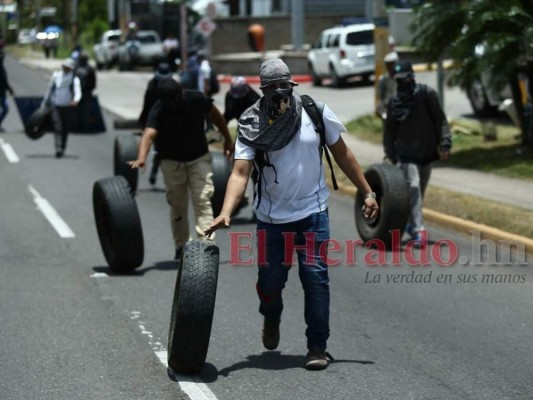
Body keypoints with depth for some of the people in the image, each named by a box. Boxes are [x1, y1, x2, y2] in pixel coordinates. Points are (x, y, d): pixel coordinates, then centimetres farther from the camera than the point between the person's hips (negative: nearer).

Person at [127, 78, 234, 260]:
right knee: (178, 206, 6)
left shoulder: (196, 100, -18)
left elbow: (215, 115, 1)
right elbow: (149, 134, -44)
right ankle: (181, 246, 21)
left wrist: (227, 139, 10)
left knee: (202, 201, -11)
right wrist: (141, 158, -62)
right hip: (172, 161, 0)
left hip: (199, 158, 0)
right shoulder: (158, 112, -25)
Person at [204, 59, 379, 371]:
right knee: (270, 279, 9)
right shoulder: (252, 126, -8)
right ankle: (271, 319, 43)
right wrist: (226, 213, -33)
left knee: (315, 277, -8)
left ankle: (318, 346, 4)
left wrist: (368, 192, 4)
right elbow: (241, 172, -18)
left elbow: (342, 154, 4)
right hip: (271, 217, 1)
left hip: (312, 213, -1)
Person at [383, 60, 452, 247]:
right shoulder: (395, 102, 2)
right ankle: (418, 230, -22)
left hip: (427, 152, 1)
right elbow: (389, 131, 6)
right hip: (406, 153, -1)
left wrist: (445, 143, -13)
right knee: (413, 186, -17)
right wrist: (390, 154, -1)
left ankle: (410, 222, 34)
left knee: (419, 190, 13)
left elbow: (440, 120, -4)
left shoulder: (427, 94, -4)